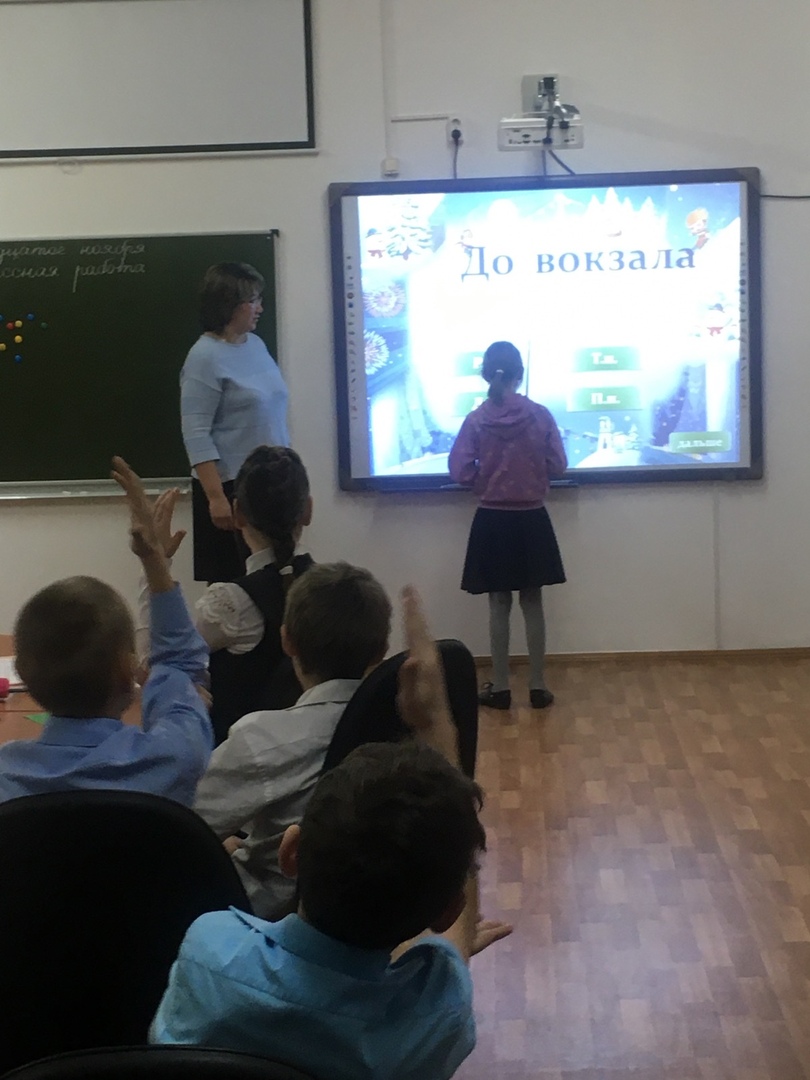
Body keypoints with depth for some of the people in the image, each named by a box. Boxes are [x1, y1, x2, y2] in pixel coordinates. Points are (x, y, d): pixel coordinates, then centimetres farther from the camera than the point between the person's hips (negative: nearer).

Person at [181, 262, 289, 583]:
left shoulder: (256, 344, 9)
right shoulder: (205, 357, -13)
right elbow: (196, 435, -17)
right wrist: (215, 496, -22)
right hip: (231, 486, -7)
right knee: (233, 580, -1)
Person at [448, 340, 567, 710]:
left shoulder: (476, 420, -8)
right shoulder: (540, 415, -6)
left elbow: (459, 472, -8)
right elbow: (558, 466, -2)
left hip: (493, 521, 0)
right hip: (532, 520, 1)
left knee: (499, 605, 8)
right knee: (533, 603, 10)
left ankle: (500, 687, 12)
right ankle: (538, 685, 13)